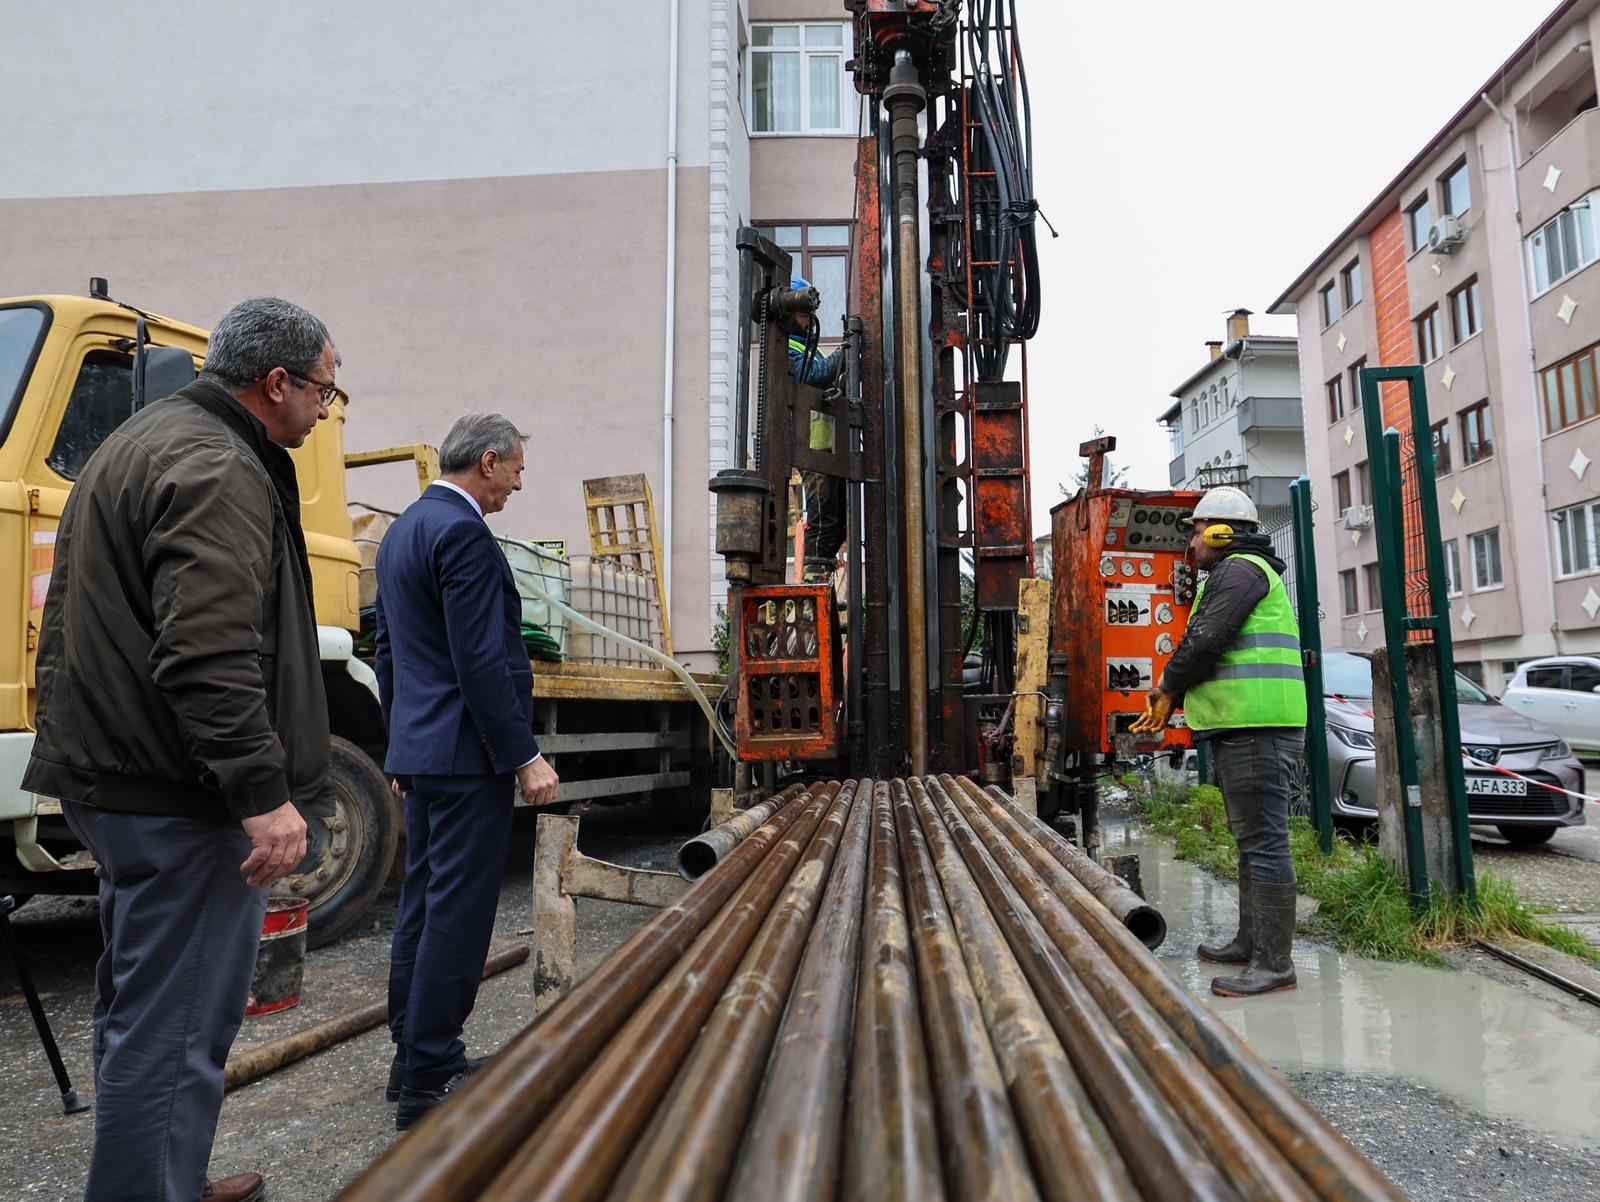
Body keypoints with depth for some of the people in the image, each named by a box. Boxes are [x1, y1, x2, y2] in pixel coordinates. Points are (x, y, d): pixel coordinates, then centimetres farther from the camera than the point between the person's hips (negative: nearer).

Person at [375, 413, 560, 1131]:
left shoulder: (402, 532, 17)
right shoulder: (463, 533, -15)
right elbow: (480, 661, -22)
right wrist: (525, 758, -18)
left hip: (419, 749, 11)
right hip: (467, 754, -10)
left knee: (423, 902, 16)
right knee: (457, 911, -3)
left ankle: (412, 1057, 28)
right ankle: (432, 1078, 7)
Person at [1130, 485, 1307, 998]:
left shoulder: (1240, 569, -7)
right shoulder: (1246, 572, 27)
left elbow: (1206, 640, -18)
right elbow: (1223, 657, 26)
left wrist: (1168, 687, -2)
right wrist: (1170, 700, 19)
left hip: (1255, 727, -11)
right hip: (1245, 726, 11)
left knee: (1264, 841, -10)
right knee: (1252, 839, 17)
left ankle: (1274, 964, -7)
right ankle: (1250, 942, 27)